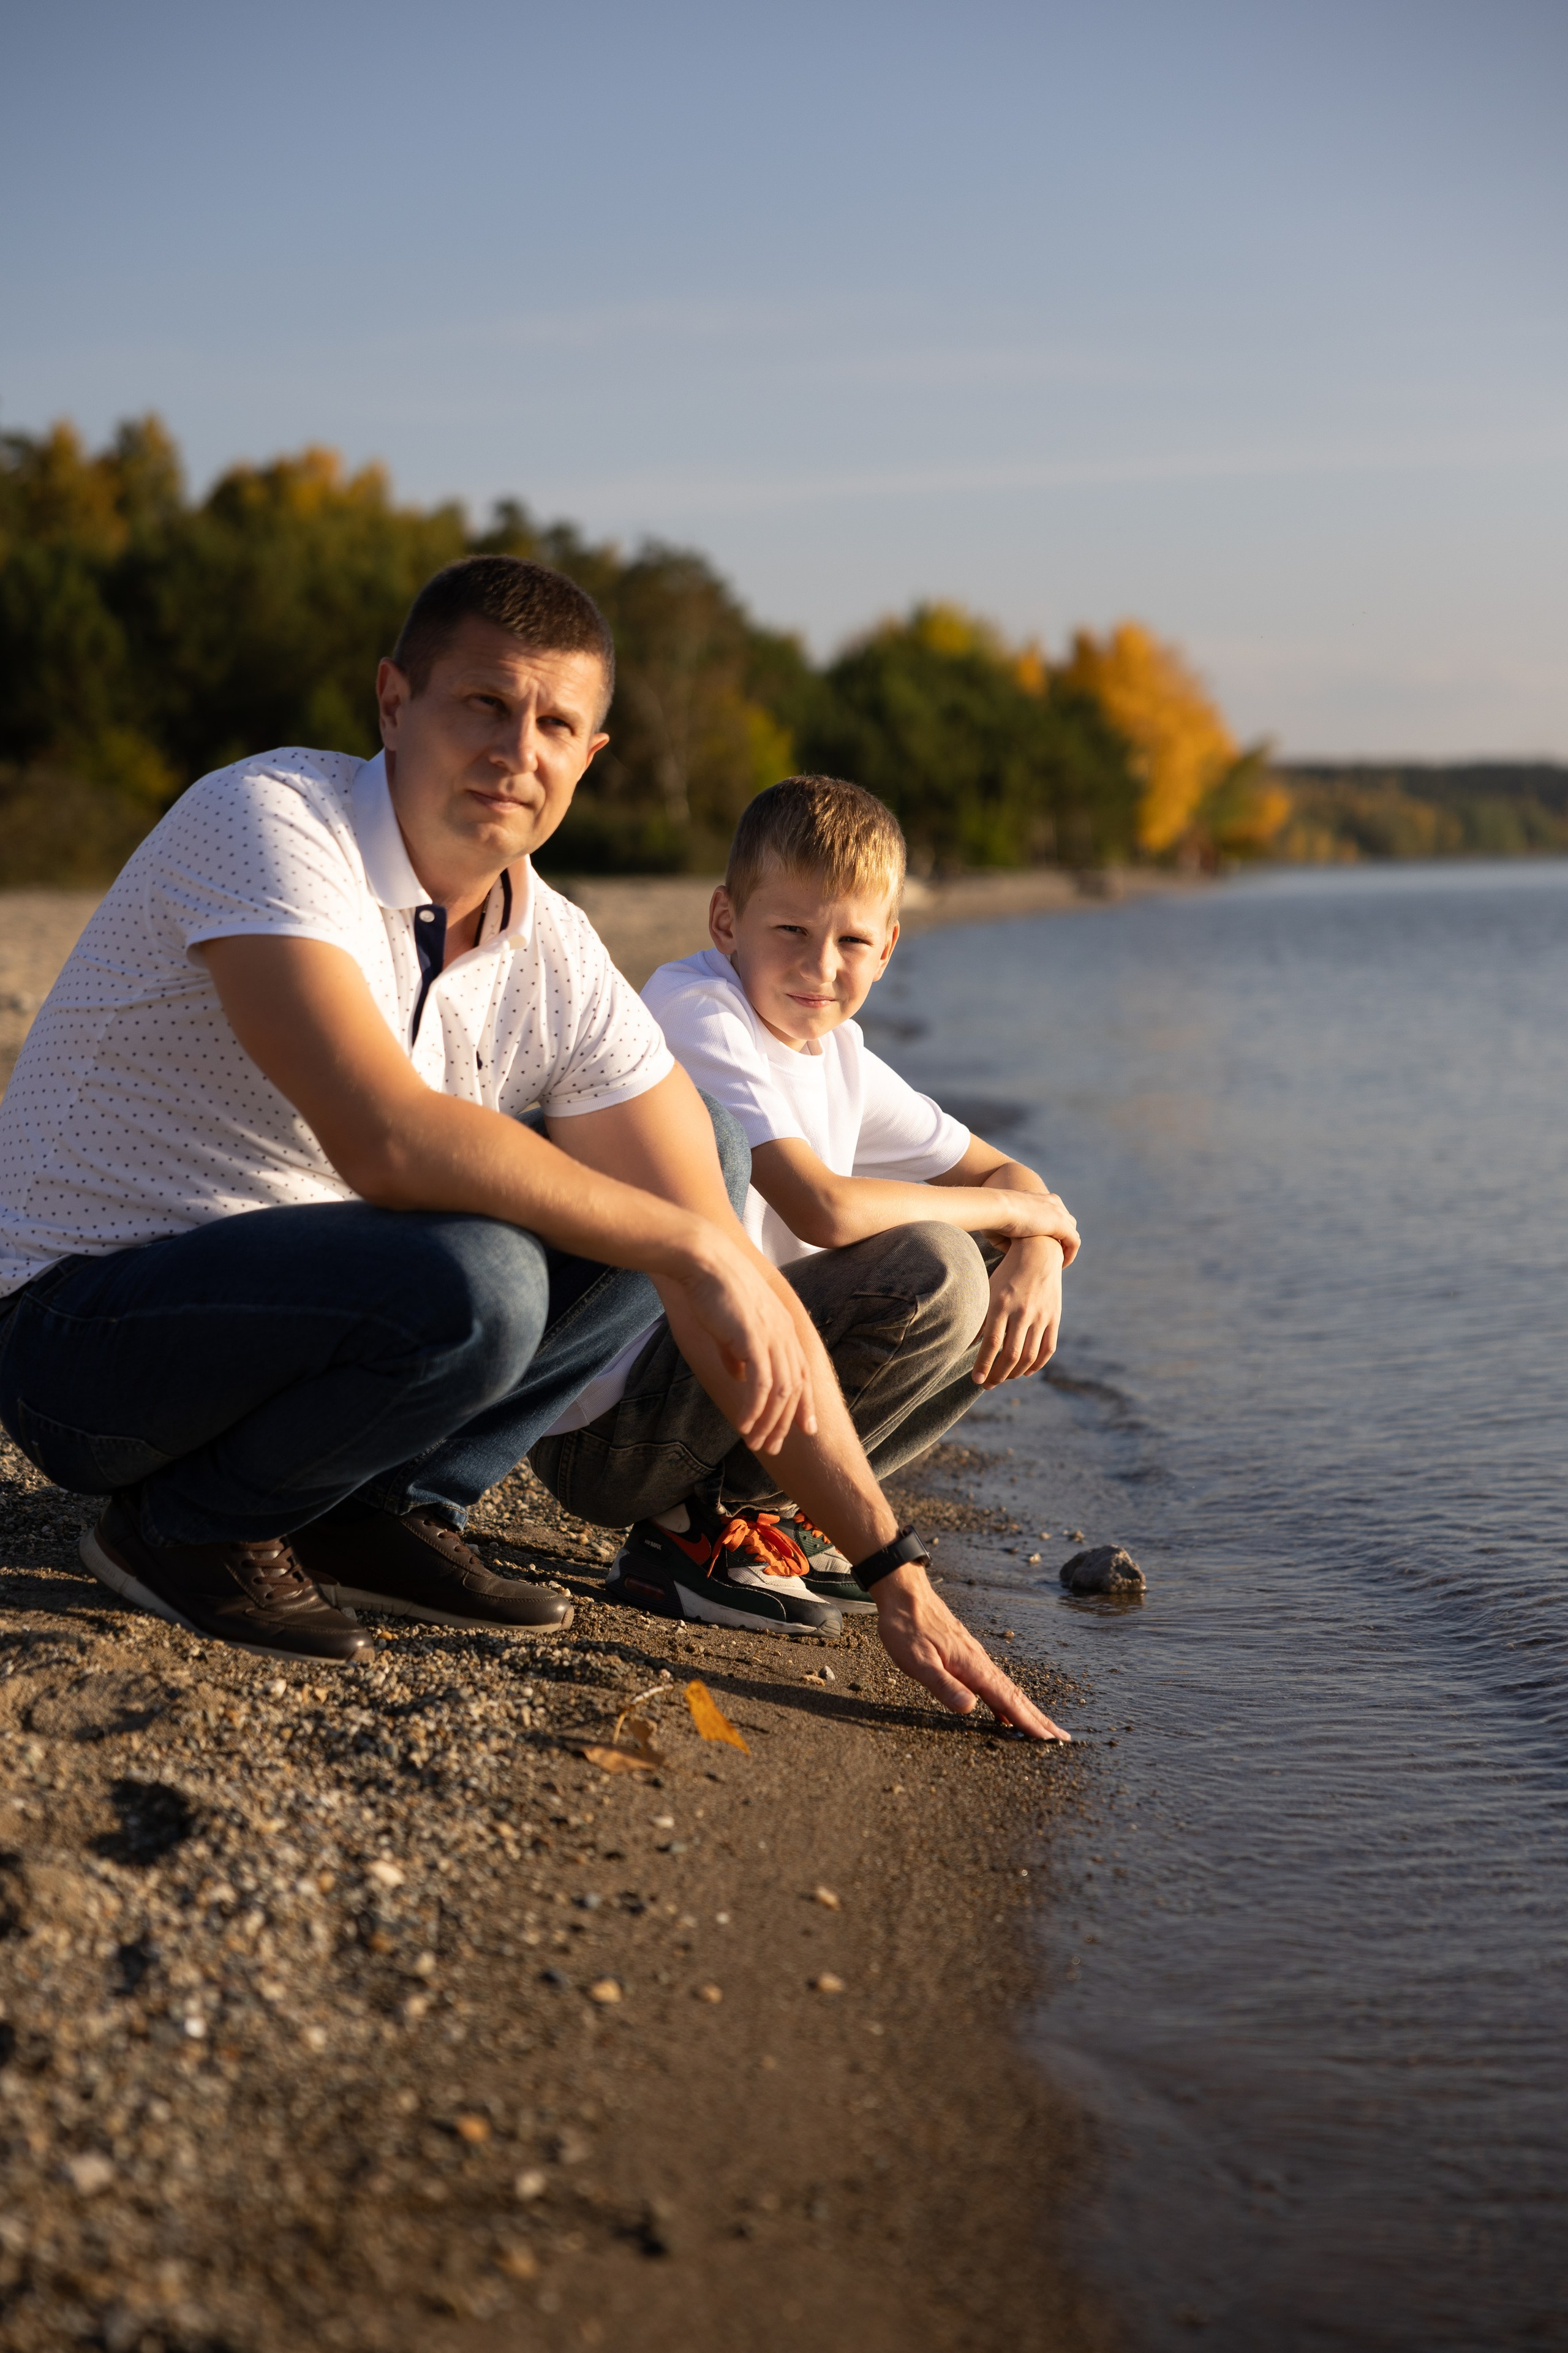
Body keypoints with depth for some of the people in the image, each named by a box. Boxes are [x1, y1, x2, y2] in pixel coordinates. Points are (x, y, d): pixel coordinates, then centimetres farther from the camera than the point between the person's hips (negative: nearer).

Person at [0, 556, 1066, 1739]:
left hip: (298, 1292, 7)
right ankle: (191, 1526, -6)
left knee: (697, 1158, 2)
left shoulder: (562, 967, -4)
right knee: (466, 1283, -35)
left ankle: (384, 1509, 2)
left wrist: (896, 1569, -7)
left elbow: (730, 1276, -5)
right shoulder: (265, 820, -22)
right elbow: (385, 1139, -37)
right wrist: (692, 1245, -29)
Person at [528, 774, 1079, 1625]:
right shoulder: (696, 1013, -16)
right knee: (935, 1271, -22)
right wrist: (1015, 1207, -12)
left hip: (712, 1380, 9)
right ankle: (698, 1527, -11)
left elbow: (1005, 1174, 16)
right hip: (600, 1427, -9)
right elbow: (825, 1209, -26)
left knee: (1003, 1295, 7)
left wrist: (1037, 1257, -8)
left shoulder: (839, 1057, 10)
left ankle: (771, 1510, 8)